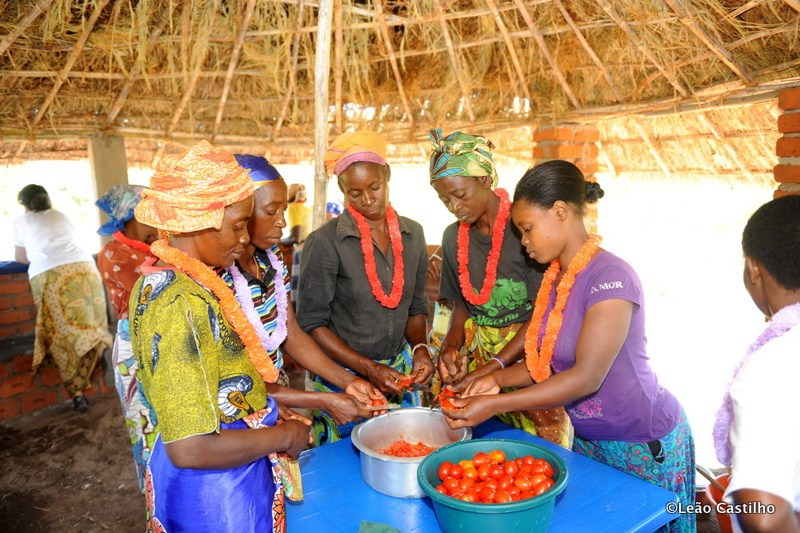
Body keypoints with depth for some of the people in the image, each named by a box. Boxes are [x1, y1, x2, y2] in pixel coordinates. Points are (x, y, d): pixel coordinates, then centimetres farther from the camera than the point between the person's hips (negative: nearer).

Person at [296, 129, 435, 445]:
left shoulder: (412, 234, 1)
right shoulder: (326, 242, -14)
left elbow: (416, 307, 10)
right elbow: (312, 324, -12)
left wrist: (419, 347, -8)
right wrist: (368, 368, -17)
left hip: (400, 373, 4)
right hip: (343, 378, -4)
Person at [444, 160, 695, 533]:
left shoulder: (610, 277, -24)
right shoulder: (554, 278, 1)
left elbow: (586, 377, -28)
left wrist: (495, 405, -28)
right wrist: (499, 379, -11)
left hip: (644, 446, -7)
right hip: (588, 440, 8)